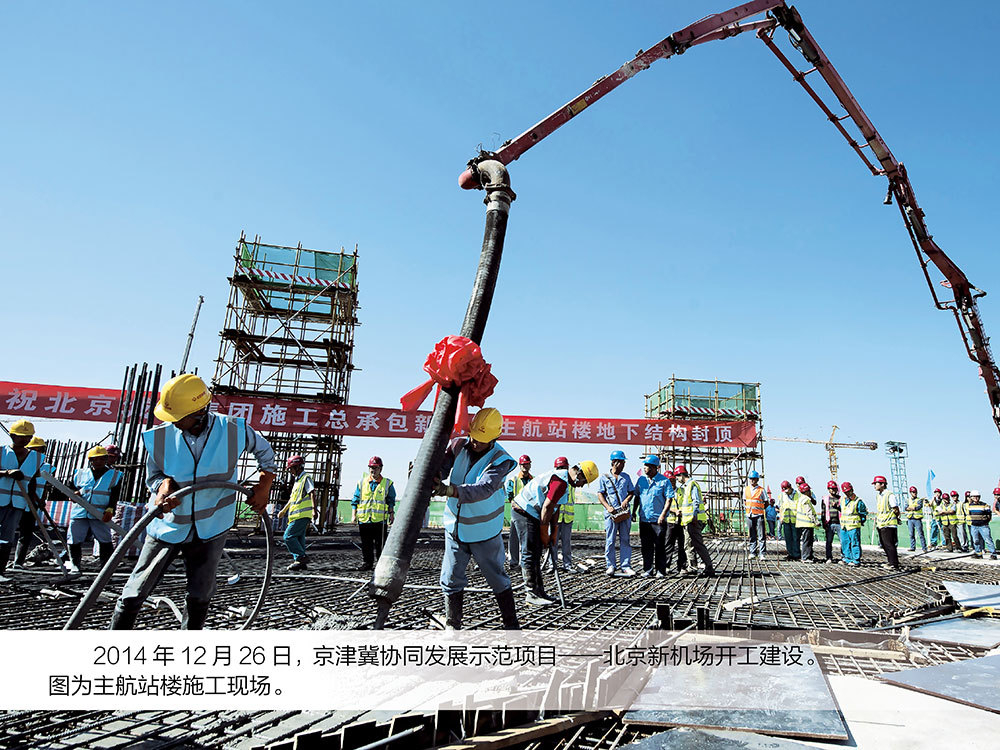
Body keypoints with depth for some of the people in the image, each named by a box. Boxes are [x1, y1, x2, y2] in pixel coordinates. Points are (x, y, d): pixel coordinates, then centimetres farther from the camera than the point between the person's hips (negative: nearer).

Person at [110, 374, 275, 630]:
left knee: (200, 597, 7)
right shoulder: (160, 437, -16)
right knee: (134, 593, 2)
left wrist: (264, 487, -3)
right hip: (168, 525, 0)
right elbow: (153, 474, 1)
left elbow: (265, 451, 4)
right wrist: (164, 485, -22)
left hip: (210, 529, 0)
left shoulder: (234, 430, -17)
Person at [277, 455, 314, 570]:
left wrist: (314, 508, -30)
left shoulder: (306, 478, -7)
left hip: (302, 515, -9)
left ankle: (302, 557, -11)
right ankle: (300, 562, 11)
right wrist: (284, 510, 39)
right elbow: (292, 498, 32)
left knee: (288, 536, -12)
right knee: (299, 539, 8)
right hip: (297, 515, 9)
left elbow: (312, 493, -19)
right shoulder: (297, 480, 22)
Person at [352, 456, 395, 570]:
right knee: (366, 544, 7)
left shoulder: (387, 484, 5)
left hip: (380, 520, -2)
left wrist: (391, 515, 1)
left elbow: (391, 501, 8)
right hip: (363, 519, 2)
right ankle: (367, 563, 19)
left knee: (380, 544, 0)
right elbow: (355, 500, 12)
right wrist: (353, 515, 5)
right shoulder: (362, 482, 10)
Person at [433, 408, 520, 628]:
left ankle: (511, 624, 25)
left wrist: (449, 490, -47)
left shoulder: (500, 460, -18)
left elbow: (484, 490, -33)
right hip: (455, 527, 3)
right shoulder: (458, 446, -5)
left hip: (484, 531, -3)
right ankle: (452, 625, 23)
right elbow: (440, 467, -13)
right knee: (451, 579, 6)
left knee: (498, 579, 8)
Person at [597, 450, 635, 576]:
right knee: (610, 540, -1)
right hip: (611, 513, -3)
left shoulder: (626, 477, 13)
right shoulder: (604, 477, 4)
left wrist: (627, 500, -5)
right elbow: (600, 494, 2)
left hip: (625, 512, 3)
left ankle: (625, 566, 8)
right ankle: (610, 565, 8)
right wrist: (608, 507, -11)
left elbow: (631, 491, 16)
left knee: (625, 540, 3)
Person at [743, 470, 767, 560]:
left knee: (761, 535, -5)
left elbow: (766, 503, 4)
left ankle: (761, 553, -2)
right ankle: (753, 552, 17)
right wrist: (746, 507, 4)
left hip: (759, 515, -4)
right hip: (749, 515, 4)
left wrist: (759, 508, -7)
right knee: (752, 535, 10)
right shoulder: (746, 489, 10)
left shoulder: (761, 490, -2)